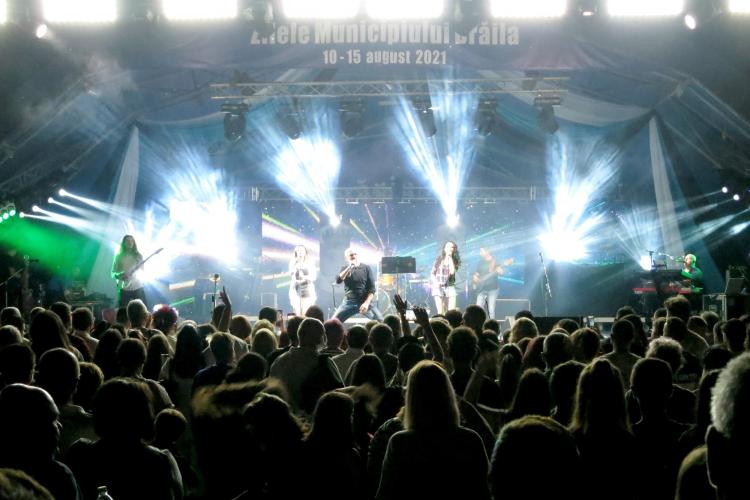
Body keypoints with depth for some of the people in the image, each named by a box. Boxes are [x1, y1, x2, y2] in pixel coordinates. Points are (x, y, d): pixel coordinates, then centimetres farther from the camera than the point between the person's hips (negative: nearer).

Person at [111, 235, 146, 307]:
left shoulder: (138, 256, 8)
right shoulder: (119, 257, 3)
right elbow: (113, 274, 3)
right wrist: (119, 275, -18)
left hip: (138, 288, 1)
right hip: (124, 289, -1)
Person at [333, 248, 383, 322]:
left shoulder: (366, 268, 2)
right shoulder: (345, 269, 8)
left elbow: (372, 288, -2)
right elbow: (338, 280, -11)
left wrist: (366, 303, -15)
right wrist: (349, 267, -17)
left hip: (365, 301, -1)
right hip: (349, 302, 2)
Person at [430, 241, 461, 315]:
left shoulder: (455, 260, 4)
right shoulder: (439, 259, 4)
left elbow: (452, 271, -14)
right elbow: (432, 273, 8)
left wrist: (450, 258, -10)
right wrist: (435, 282, -11)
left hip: (450, 287, 1)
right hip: (439, 287, -1)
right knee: (440, 312, -10)